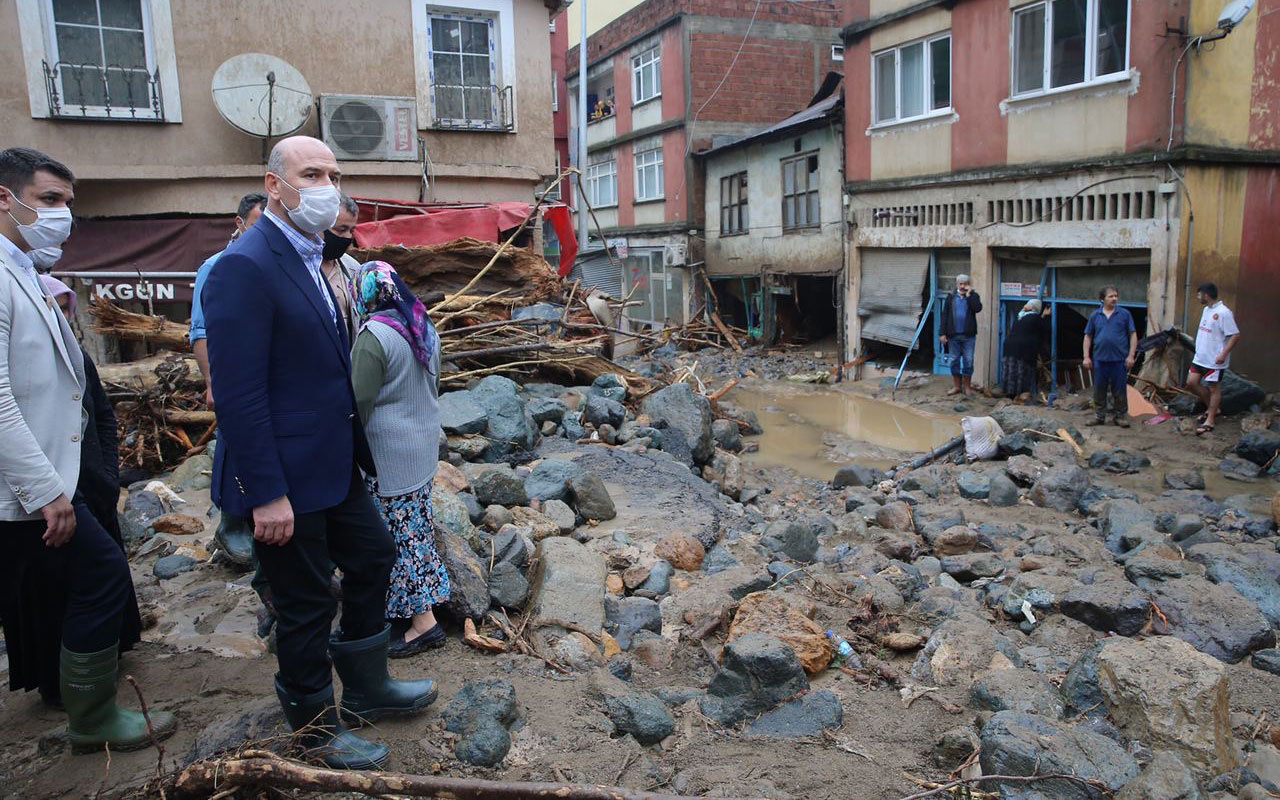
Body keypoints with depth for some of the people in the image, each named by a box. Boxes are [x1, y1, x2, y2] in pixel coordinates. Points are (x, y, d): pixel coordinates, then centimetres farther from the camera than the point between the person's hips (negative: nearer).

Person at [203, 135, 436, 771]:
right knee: (306, 604, 7)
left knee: (371, 558, 20)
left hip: (333, 464, 10)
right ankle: (317, 728, 29)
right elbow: (237, 394, -24)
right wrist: (267, 495, -23)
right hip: (285, 478, -10)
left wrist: (352, 449, 18)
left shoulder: (309, 257, 10)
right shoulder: (245, 267, -20)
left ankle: (365, 689, 40)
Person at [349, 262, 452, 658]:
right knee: (416, 522, 18)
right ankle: (421, 607, 31)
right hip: (424, 443, 8)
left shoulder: (374, 336, -20)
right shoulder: (424, 327, 4)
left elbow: (360, 403, -18)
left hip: (388, 453, -8)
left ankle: (422, 620, 5)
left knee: (399, 531, 0)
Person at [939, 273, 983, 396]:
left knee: (968, 361, 2)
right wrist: (943, 333, -2)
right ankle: (957, 386, 16)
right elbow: (945, 315, 4)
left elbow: (978, 308, -17)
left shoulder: (973, 296, 4)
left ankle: (967, 386, 12)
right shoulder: (951, 297, 6)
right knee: (954, 361, 7)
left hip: (968, 335, -1)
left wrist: (969, 294, -12)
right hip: (953, 335, 2)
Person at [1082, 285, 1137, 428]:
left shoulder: (1125, 314, 1)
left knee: (1119, 390, 4)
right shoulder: (1095, 315, 6)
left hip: (1119, 359, -2)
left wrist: (1131, 355, -6)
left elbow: (1133, 335, 1)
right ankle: (1099, 416, 18)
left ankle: (1120, 416, 15)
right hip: (1100, 359, 2)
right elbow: (1088, 337, 10)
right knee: (1099, 390, 8)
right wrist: (1086, 357, 4)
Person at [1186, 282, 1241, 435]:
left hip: (1215, 360, -9)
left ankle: (1210, 420, 10)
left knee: (1214, 388, 2)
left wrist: (1224, 354, -24)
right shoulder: (1206, 310, 9)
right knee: (1191, 382, 9)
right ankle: (1212, 408, 26)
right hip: (1200, 357, 9)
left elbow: (1235, 335, -19)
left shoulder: (1223, 313, -19)